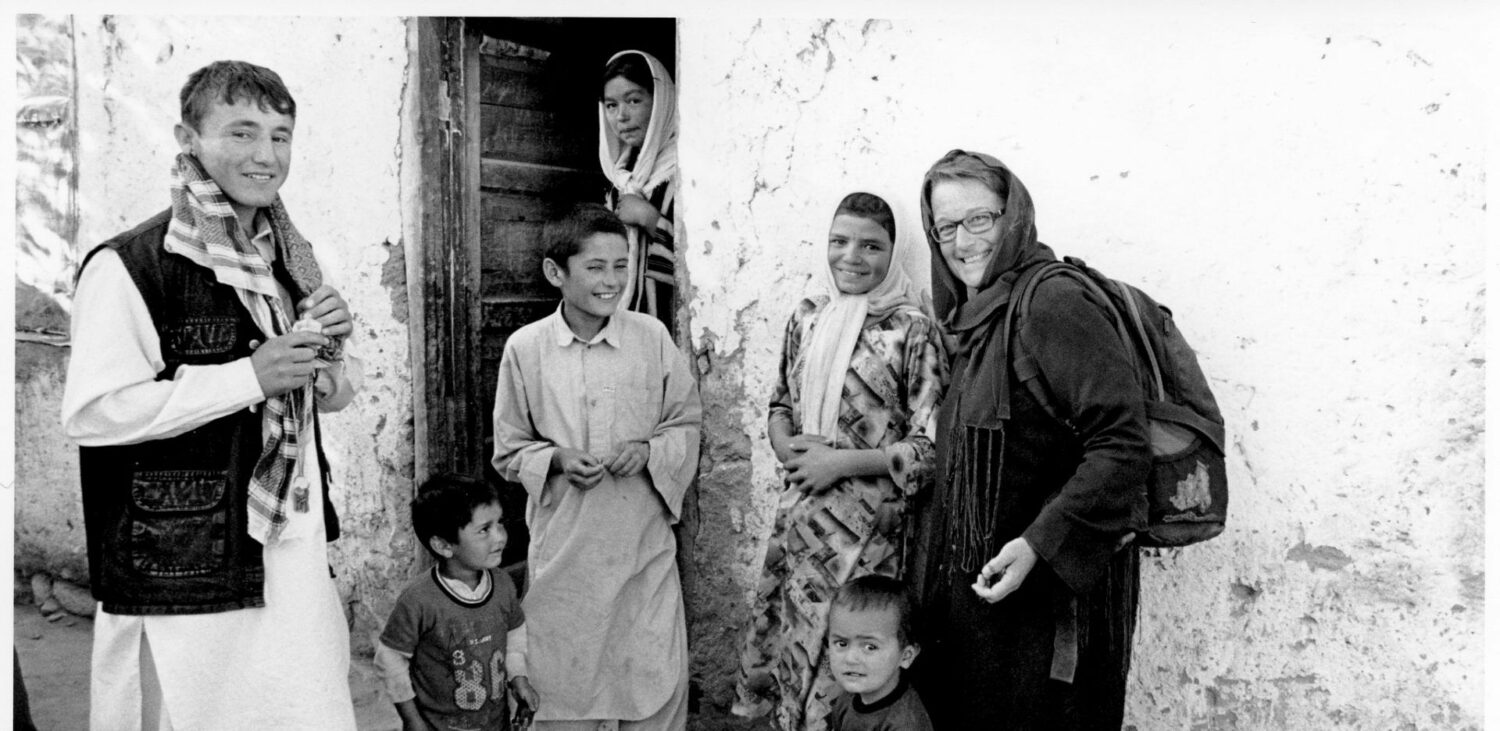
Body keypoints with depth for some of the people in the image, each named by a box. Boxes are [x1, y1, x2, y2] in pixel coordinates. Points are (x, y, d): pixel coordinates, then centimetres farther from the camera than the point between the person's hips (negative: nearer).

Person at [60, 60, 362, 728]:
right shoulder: (128, 266, -10)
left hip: (298, 567, 6)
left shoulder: (290, 260, 12)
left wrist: (330, 348, -2)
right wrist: (248, 376, -19)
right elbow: (89, 413, -17)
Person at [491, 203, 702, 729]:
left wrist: (648, 451, -12)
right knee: (565, 684, 11)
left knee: (661, 683, 5)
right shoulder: (525, 348, -3)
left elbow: (688, 424, 7)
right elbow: (509, 452, 6)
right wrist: (557, 459, -13)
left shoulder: (652, 337, -2)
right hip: (563, 548, 0)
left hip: (643, 544, 1)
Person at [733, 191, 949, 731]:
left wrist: (840, 463, -14)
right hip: (798, 516, 5)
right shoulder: (807, 317, 6)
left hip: (865, 525, -5)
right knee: (784, 639, 13)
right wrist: (786, 448, -2)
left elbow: (931, 447, -12)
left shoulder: (912, 331, -11)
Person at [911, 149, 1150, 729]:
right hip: (974, 589, 8)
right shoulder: (974, 319, 11)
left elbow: (1122, 443, -23)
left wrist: (1040, 543, -26)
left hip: (1054, 588, -8)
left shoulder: (1053, 303, -16)